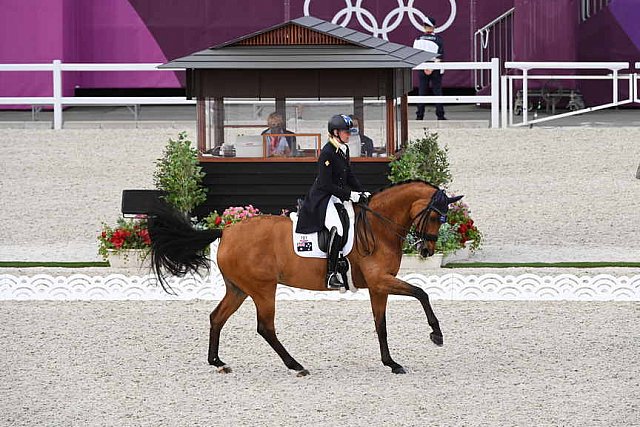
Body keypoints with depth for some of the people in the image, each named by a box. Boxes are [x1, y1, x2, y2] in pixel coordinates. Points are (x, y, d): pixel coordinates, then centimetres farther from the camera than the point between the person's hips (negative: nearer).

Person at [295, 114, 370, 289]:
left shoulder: (344, 150, 11)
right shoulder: (327, 153, -17)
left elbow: (349, 176, 20)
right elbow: (326, 184, -19)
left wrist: (362, 192, 7)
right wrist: (349, 194, -20)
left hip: (339, 196, 10)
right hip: (322, 198, -10)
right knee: (338, 227, -30)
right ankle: (331, 274, -30)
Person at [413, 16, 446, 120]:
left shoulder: (418, 39, -2)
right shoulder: (438, 39, -6)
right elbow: (440, 55, -10)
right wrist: (433, 67, -11)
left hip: (422, 68, 1)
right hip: (435, 70, -1)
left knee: (422, 92, 7)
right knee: (437, 91, 4)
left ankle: (419, 115, 6)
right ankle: (440, 115, 2)